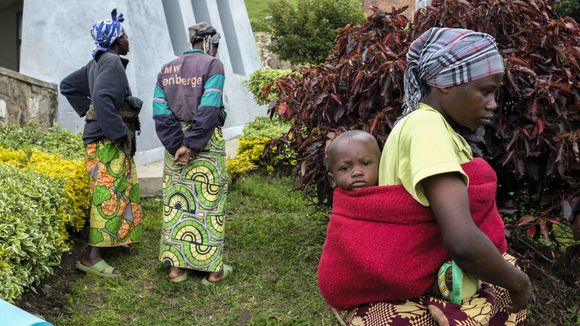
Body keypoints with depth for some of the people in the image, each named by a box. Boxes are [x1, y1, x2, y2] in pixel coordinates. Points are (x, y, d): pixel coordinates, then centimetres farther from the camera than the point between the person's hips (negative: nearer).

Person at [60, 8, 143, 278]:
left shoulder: (96, 63, 14)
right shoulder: (112, 62, -15)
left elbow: (67, 85, 23)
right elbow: (102, 98, -30)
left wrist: (86, 110, 18)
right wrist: (119, 133, -23)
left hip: (108, 139, 10)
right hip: (108, 141, -10)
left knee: (124, 190, 19)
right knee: (109, 196, -7)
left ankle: (115, 238, 32)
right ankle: (92, 257, -3)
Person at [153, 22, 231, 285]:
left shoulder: (166, 69, 9)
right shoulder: (213, 65, -7)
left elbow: (161, 112, -1)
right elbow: (209, 110, -19)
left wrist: (176, 146, -7)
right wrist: (191, 145, -17)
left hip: (175, 142, 5)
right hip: (207, 144, -5)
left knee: (176, 202, 13)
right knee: (209, 203, 4)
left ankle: (175, 266, 20)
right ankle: (212, 269, 13)